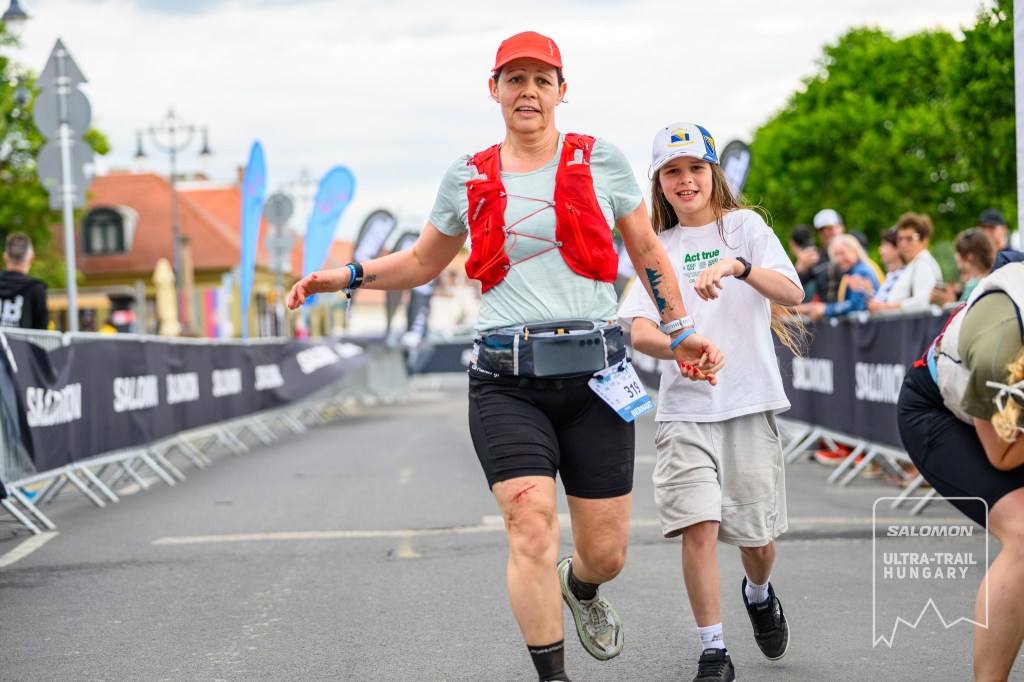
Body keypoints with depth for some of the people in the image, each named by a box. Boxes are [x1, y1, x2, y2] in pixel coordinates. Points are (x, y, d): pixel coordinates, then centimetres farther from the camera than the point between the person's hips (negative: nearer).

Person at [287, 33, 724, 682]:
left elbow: (648, 251, 16)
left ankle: (581, 587, 42)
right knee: (532, 529, -17)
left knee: (606, 553, 4)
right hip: (507, 381, 0)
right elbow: (422, 262, 22)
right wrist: (342, 276, 9)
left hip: (595, 373, 0)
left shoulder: (602, 161, 5)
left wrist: (682, 332, 13)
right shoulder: (468, 179, 9)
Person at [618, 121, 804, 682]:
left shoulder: (744, 225, 6)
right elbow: (639, 329, -1)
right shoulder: (656, 248, 12)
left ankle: (759, 594, 40)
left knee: (757, 536, 6)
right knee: (698, 526, -14)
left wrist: (738, 266, -28)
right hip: (685, 408, 1)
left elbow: (791, 293, -9)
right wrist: (676, 347, -23)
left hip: (750, 403, -1)